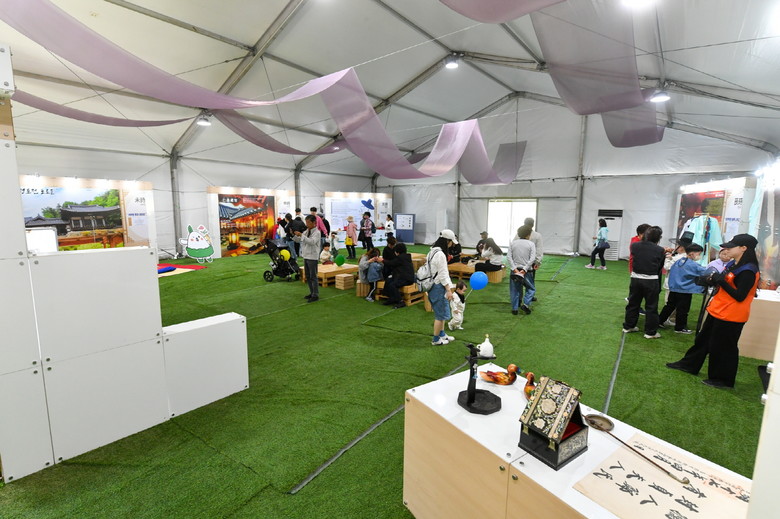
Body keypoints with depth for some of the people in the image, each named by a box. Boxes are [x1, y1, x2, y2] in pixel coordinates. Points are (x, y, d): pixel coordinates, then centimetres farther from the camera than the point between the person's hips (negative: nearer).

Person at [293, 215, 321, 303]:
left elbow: (312, 242, -27)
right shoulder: (306, 231, 11)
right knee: (307, 276, 14)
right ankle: (311, 293, 25)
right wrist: (294, 235, -4)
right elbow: (299, 240, 14)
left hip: (312, 257, -8)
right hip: (306, 256, 8)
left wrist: (301, 235, -29)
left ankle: (315, 295, 4)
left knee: (313, 276, -3)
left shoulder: (317, 232, -12)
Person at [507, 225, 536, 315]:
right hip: (526, 271, -2)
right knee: (531, 288, 16)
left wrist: (514, 269, -11)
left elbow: (508, 257, -6)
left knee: (514, 290, 11)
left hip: (514, 270, 2)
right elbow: (532, 259, -13)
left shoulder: (513, 243, 4)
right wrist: (524, 269, -14)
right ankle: (526, 304, 1)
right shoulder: (531, 244, -2)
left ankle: (514, 309, 14)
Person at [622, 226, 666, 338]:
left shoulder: (634, 246, -4)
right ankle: (650, 332, 14)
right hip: (651, 281, -3)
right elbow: (660, 267, -2)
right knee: (651, 307, 7)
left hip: (636, 278, 3)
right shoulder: (660, 250, -9)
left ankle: (628, 326, 26)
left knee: (633, 303, 16)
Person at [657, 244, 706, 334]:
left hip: (673, 289, 7)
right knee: (683, 310, 4)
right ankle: (680, 328, 12)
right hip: (685, 290, -7)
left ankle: (660, 321, 22)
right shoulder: (693, 265, -15)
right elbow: (705, 272, -15)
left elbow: (670, 270, 15)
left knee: (669, 306, 17)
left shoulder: (678, 261, 5)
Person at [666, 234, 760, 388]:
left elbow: (739, 296, -23)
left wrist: (721, 281, -24)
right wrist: (713, 280, -2)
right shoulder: (732, 264, 8)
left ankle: (723, 379, 21)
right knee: (703, 339, 19)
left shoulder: (748, 271, -20)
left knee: (723, 347, 4)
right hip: (716, 312, 9)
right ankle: (689, 364, 33)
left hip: (730, 317, -9)